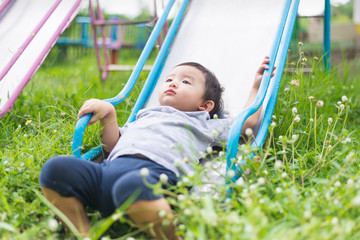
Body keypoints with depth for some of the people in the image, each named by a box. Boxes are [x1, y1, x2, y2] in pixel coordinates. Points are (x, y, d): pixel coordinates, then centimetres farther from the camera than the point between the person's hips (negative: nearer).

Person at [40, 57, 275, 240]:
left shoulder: (204, 125, 32)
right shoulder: (145, 117, 43)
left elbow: (249, 119, 34)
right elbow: (113, 145, 36)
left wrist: (257, 85, 40)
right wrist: (108, 113, 24)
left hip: (154, 169, -5)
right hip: (111, 166, 5)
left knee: (131, 185, -44)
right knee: (55, 168, -21)